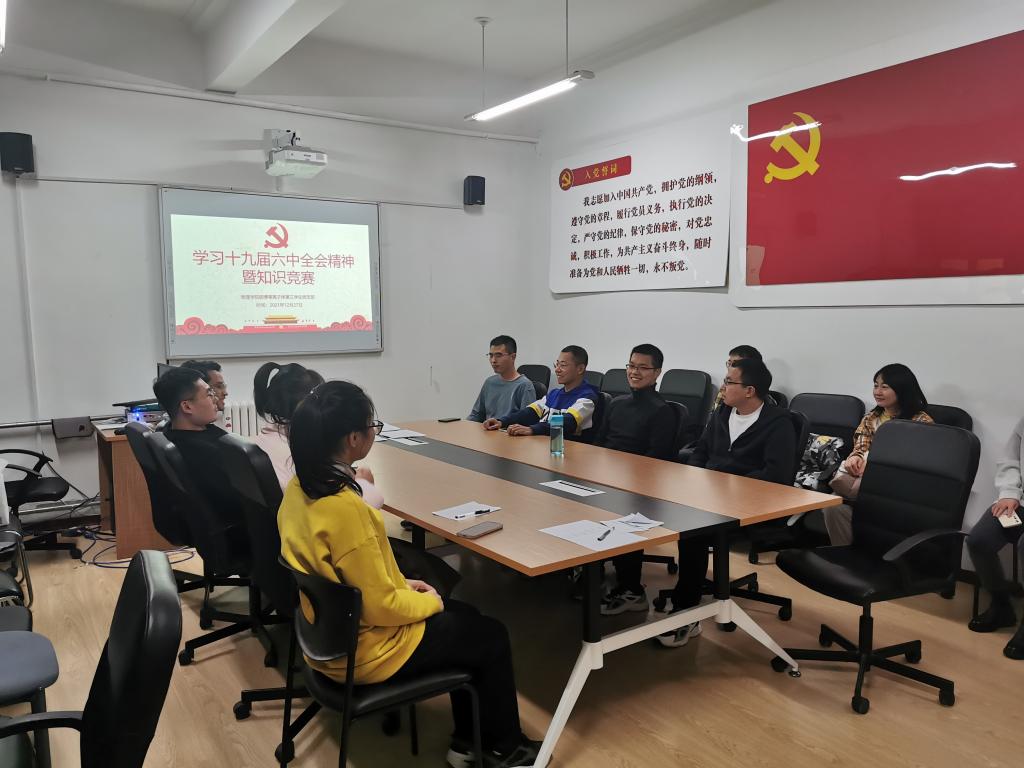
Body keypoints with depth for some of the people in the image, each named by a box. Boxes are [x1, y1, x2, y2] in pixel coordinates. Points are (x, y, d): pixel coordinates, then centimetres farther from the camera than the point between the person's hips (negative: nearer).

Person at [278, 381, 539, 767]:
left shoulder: (300, 486, -5)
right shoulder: (344, 507, -34)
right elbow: (381, 607, -26)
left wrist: (402, 583, 8)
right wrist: (428, 602, -8)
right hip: (363, 649, -9)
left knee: (465, 617, 21)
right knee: (492, 637, 10)